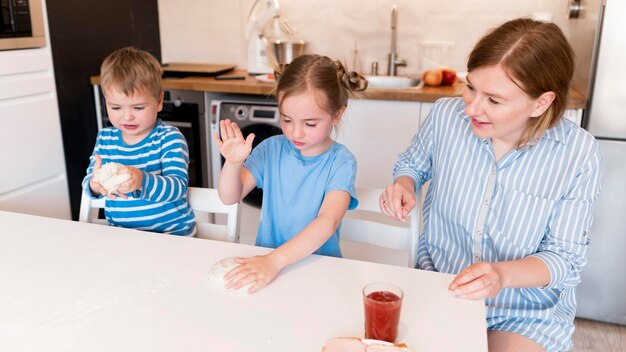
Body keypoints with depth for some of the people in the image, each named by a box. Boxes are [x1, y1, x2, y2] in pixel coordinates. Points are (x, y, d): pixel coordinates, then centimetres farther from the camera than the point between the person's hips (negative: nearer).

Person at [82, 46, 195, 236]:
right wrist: (95, 185, -22)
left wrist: (142, 181, -39)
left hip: (171, 233, -4)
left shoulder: (169, 138, -9)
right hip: (120, 233, 4)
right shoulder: (105, 138, 6)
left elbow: (178, 187, -20)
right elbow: (88, 184, 3)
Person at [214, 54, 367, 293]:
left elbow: (328, 221, -24)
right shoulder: (272, 149, 0)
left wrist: (275, 260, -34)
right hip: (265, 257, 3)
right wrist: (233, 163, -19)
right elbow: (230, 198, 0)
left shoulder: (340, 162, -10)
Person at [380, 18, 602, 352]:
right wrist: (404, 185, -14)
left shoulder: (577, 153, -18)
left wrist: (503, 274, -30)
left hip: (528, 308, -1)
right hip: (438, 283, 2)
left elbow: (564, 256, -12)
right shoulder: (446, 115, -13)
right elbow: (412, 162, 9)